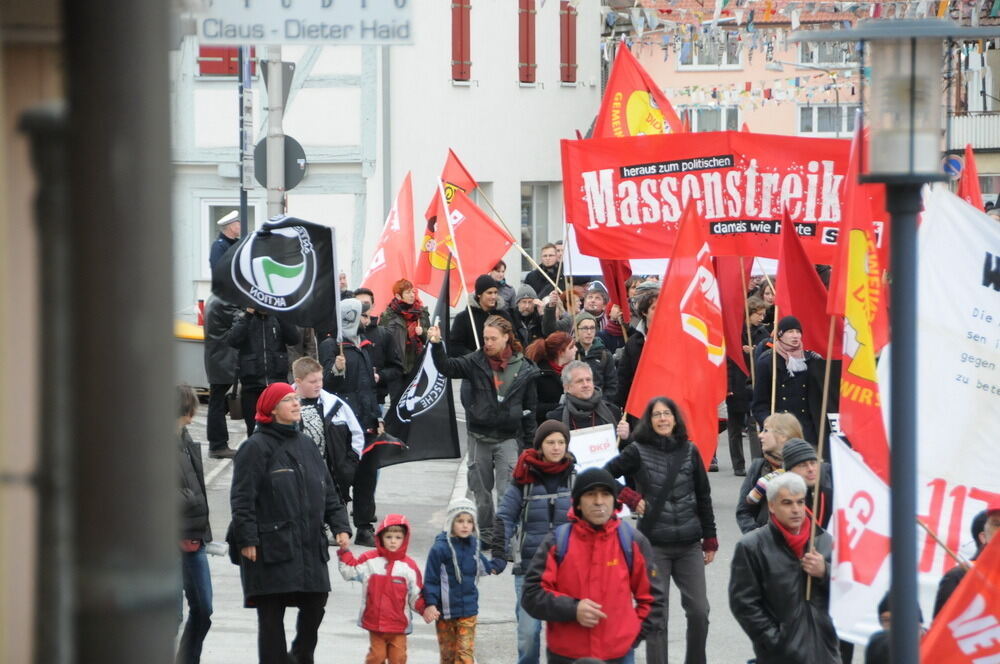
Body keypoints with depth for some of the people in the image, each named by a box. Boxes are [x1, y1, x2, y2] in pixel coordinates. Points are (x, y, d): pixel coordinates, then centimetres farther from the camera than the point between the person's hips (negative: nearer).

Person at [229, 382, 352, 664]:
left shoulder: (306, 444, 15)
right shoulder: (256, 448, -7)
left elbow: (328, 491, 18)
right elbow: (242, 500, -10)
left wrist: (340, 525, 6)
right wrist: (247, 540, -16)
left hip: (310, 546, 6)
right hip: (271, 547, -6)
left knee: (315, 605, 10)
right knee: (271, 616, -1)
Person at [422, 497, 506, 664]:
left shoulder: (472, 544, 3)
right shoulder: (440, 548, -14)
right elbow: (431, 579, -11)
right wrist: (430, 604, -17)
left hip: (468, 608, 3)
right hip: (445, 610, -3)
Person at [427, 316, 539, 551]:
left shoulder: (523, 368, 0)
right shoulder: (476, 362, 0)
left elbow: (530, 407, 6)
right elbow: (447, 367, -13)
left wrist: (530, 442, 5)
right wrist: (436, 345, -31)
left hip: (509, 437, -2)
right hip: (479, 435, 2)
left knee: (507, 491, -11)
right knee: (481, 489, 10)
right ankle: (486, 534, 23)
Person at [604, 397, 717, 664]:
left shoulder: (689, 451, 6)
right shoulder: (638, 452, -2)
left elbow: (703, 497, 10)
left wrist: (710, 540, 9)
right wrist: (631, 498, -7)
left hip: (689, 544, 2)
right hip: (654, 544, -2)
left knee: (699, 611, -1)